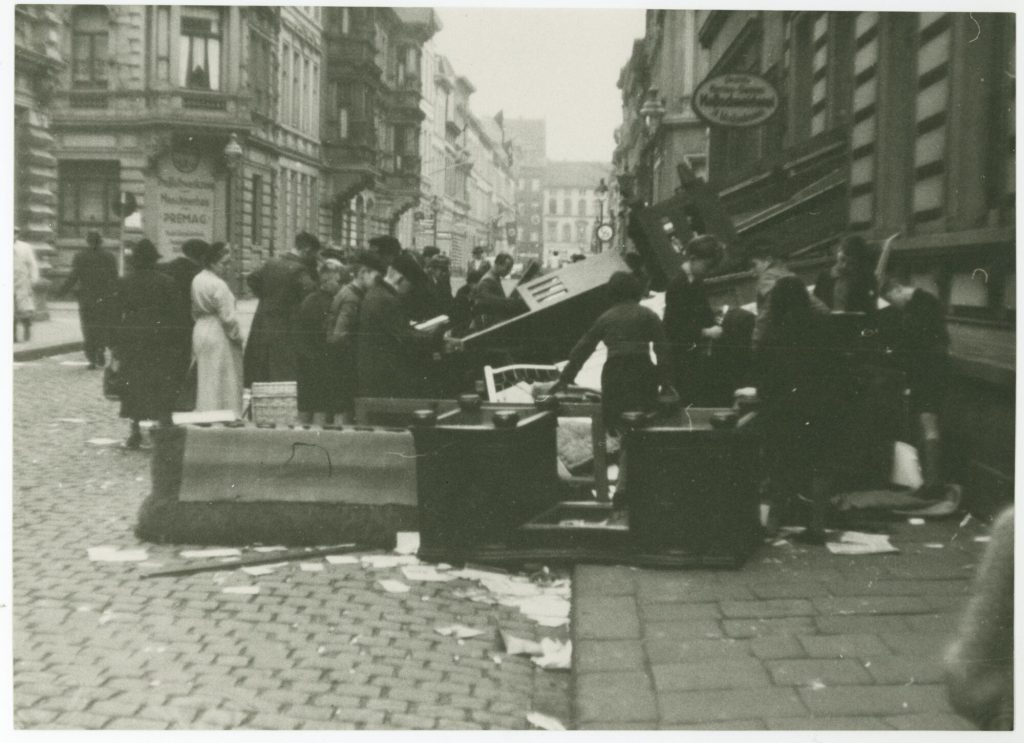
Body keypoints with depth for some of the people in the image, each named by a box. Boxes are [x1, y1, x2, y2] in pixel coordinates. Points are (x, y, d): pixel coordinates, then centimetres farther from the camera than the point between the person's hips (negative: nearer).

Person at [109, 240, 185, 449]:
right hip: (160, 340, -1)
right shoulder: (166, 282, -3)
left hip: (131, 340, 2)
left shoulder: (123, 283, 1)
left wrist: (115, 345, 6)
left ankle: (135, 433, 8)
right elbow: (177, 314, -4)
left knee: (134, 386, 8)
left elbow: (115, 315, 1)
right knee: (163, 385, 4)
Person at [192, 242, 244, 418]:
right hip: (219, 337, -9)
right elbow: (228, 317, -19)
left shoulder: (197, 280, 7)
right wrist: (237, 336, -7)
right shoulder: (218, 285, -19)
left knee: (205, 379, 14)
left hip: (200, 331, 9)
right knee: (222, 380, -4)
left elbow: (194, 311, 14)